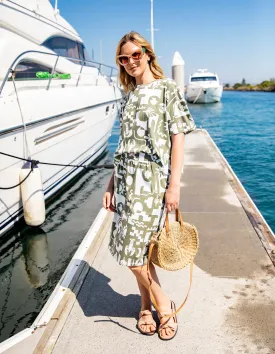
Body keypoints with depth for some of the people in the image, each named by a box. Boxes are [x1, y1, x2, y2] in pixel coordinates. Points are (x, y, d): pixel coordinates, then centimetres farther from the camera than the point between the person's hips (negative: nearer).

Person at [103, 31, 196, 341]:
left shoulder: (167, 88, -1)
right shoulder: (128, 96, 16)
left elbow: (178, 138, -7)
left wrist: (174, 185, -14)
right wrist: (111, 184, 12)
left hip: (152, 178, -6)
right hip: (126, 178, 6)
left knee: (134, 251, -6)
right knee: (136, 249, 9)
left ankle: (163, 303, 16)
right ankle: (146, 304, 28)